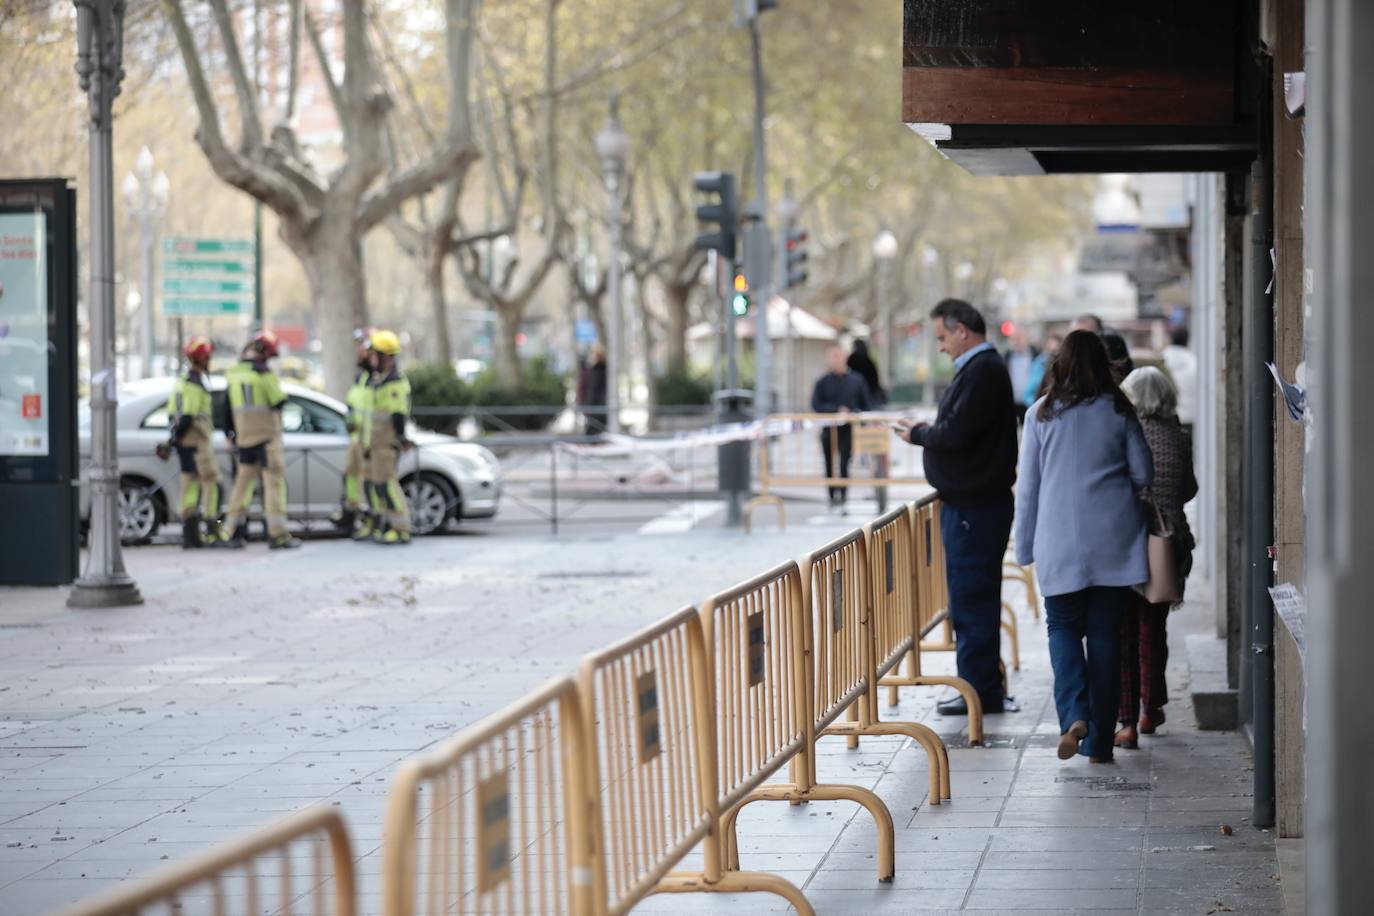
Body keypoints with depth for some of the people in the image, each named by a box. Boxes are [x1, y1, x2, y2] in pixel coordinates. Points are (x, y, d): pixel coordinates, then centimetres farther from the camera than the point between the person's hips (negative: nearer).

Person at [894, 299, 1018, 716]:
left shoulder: (982, 372, -17)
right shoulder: (983, 367, 16)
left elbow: (955, 433, -23)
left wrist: (917, 434, -7)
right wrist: (928, 432, 7)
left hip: (973, 506, -11)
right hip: (973, 502, 11)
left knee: (971, 599, -5)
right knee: (977, 597, 14)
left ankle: (981, 691, 0)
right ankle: (985, 689, 20)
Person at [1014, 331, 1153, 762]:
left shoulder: (1041, 414, -1)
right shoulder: (1118, 411, 1)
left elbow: (1028, 485, 2)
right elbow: (1143, 474, 4)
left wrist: (1026, 545, 10)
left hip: (1060, 540, -1)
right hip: (1114, 540, 1)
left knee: (1063, 626, 10)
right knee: (1105, 633, 7)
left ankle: (1074, 714, -15)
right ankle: (1099, 740, 8)